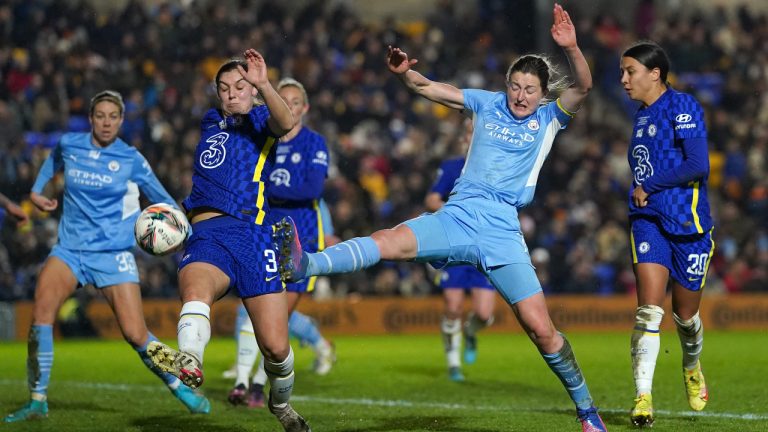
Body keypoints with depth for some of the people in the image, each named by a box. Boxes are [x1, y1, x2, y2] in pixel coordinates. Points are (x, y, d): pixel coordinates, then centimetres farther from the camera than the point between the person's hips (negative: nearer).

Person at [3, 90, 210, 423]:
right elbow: (52, 162, 29)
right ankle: (37, 402, -12)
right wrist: (36, 191, 19)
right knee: (41, 312, -21)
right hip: (70, 249, 2)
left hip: (113, 254, -2)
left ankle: (181, 388, 15)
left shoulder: (131, 159, -3)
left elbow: (161, 199, 8)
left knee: (136, 334, -10)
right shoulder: (68, 145, 4)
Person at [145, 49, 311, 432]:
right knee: (194, 291, -35)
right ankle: (189, 360, -64)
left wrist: (264, 85, -31)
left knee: (275, 347, -9)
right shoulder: (210, 123, 28)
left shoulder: (261, 120, 12)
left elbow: (285, 124, -13)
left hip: (252, 232, -3)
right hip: (206, 236, 3)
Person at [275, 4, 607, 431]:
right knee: (391, 241, -26)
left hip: (502, 232, -1)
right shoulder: (488, 103, 11)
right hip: (456, 216, 1)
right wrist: (403, 72, -15)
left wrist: (571, 48, -29)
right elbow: (427, 88, 7)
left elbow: (583, 86, -11)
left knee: (541, 328, -6)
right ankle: (301, 265, -48)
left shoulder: (550, 117, 7)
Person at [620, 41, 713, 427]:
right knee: (649, 309, -13)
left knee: (685, 315, 9)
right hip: (648, 220, 5)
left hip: (688, 223, -5)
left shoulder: (682, 108, -11)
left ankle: (692, 368, 41)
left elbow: (698, 165, -20)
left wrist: (648, 186, -13)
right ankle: (643, 398, -16)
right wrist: (640, 197, 12)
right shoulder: (642, 115, 13)